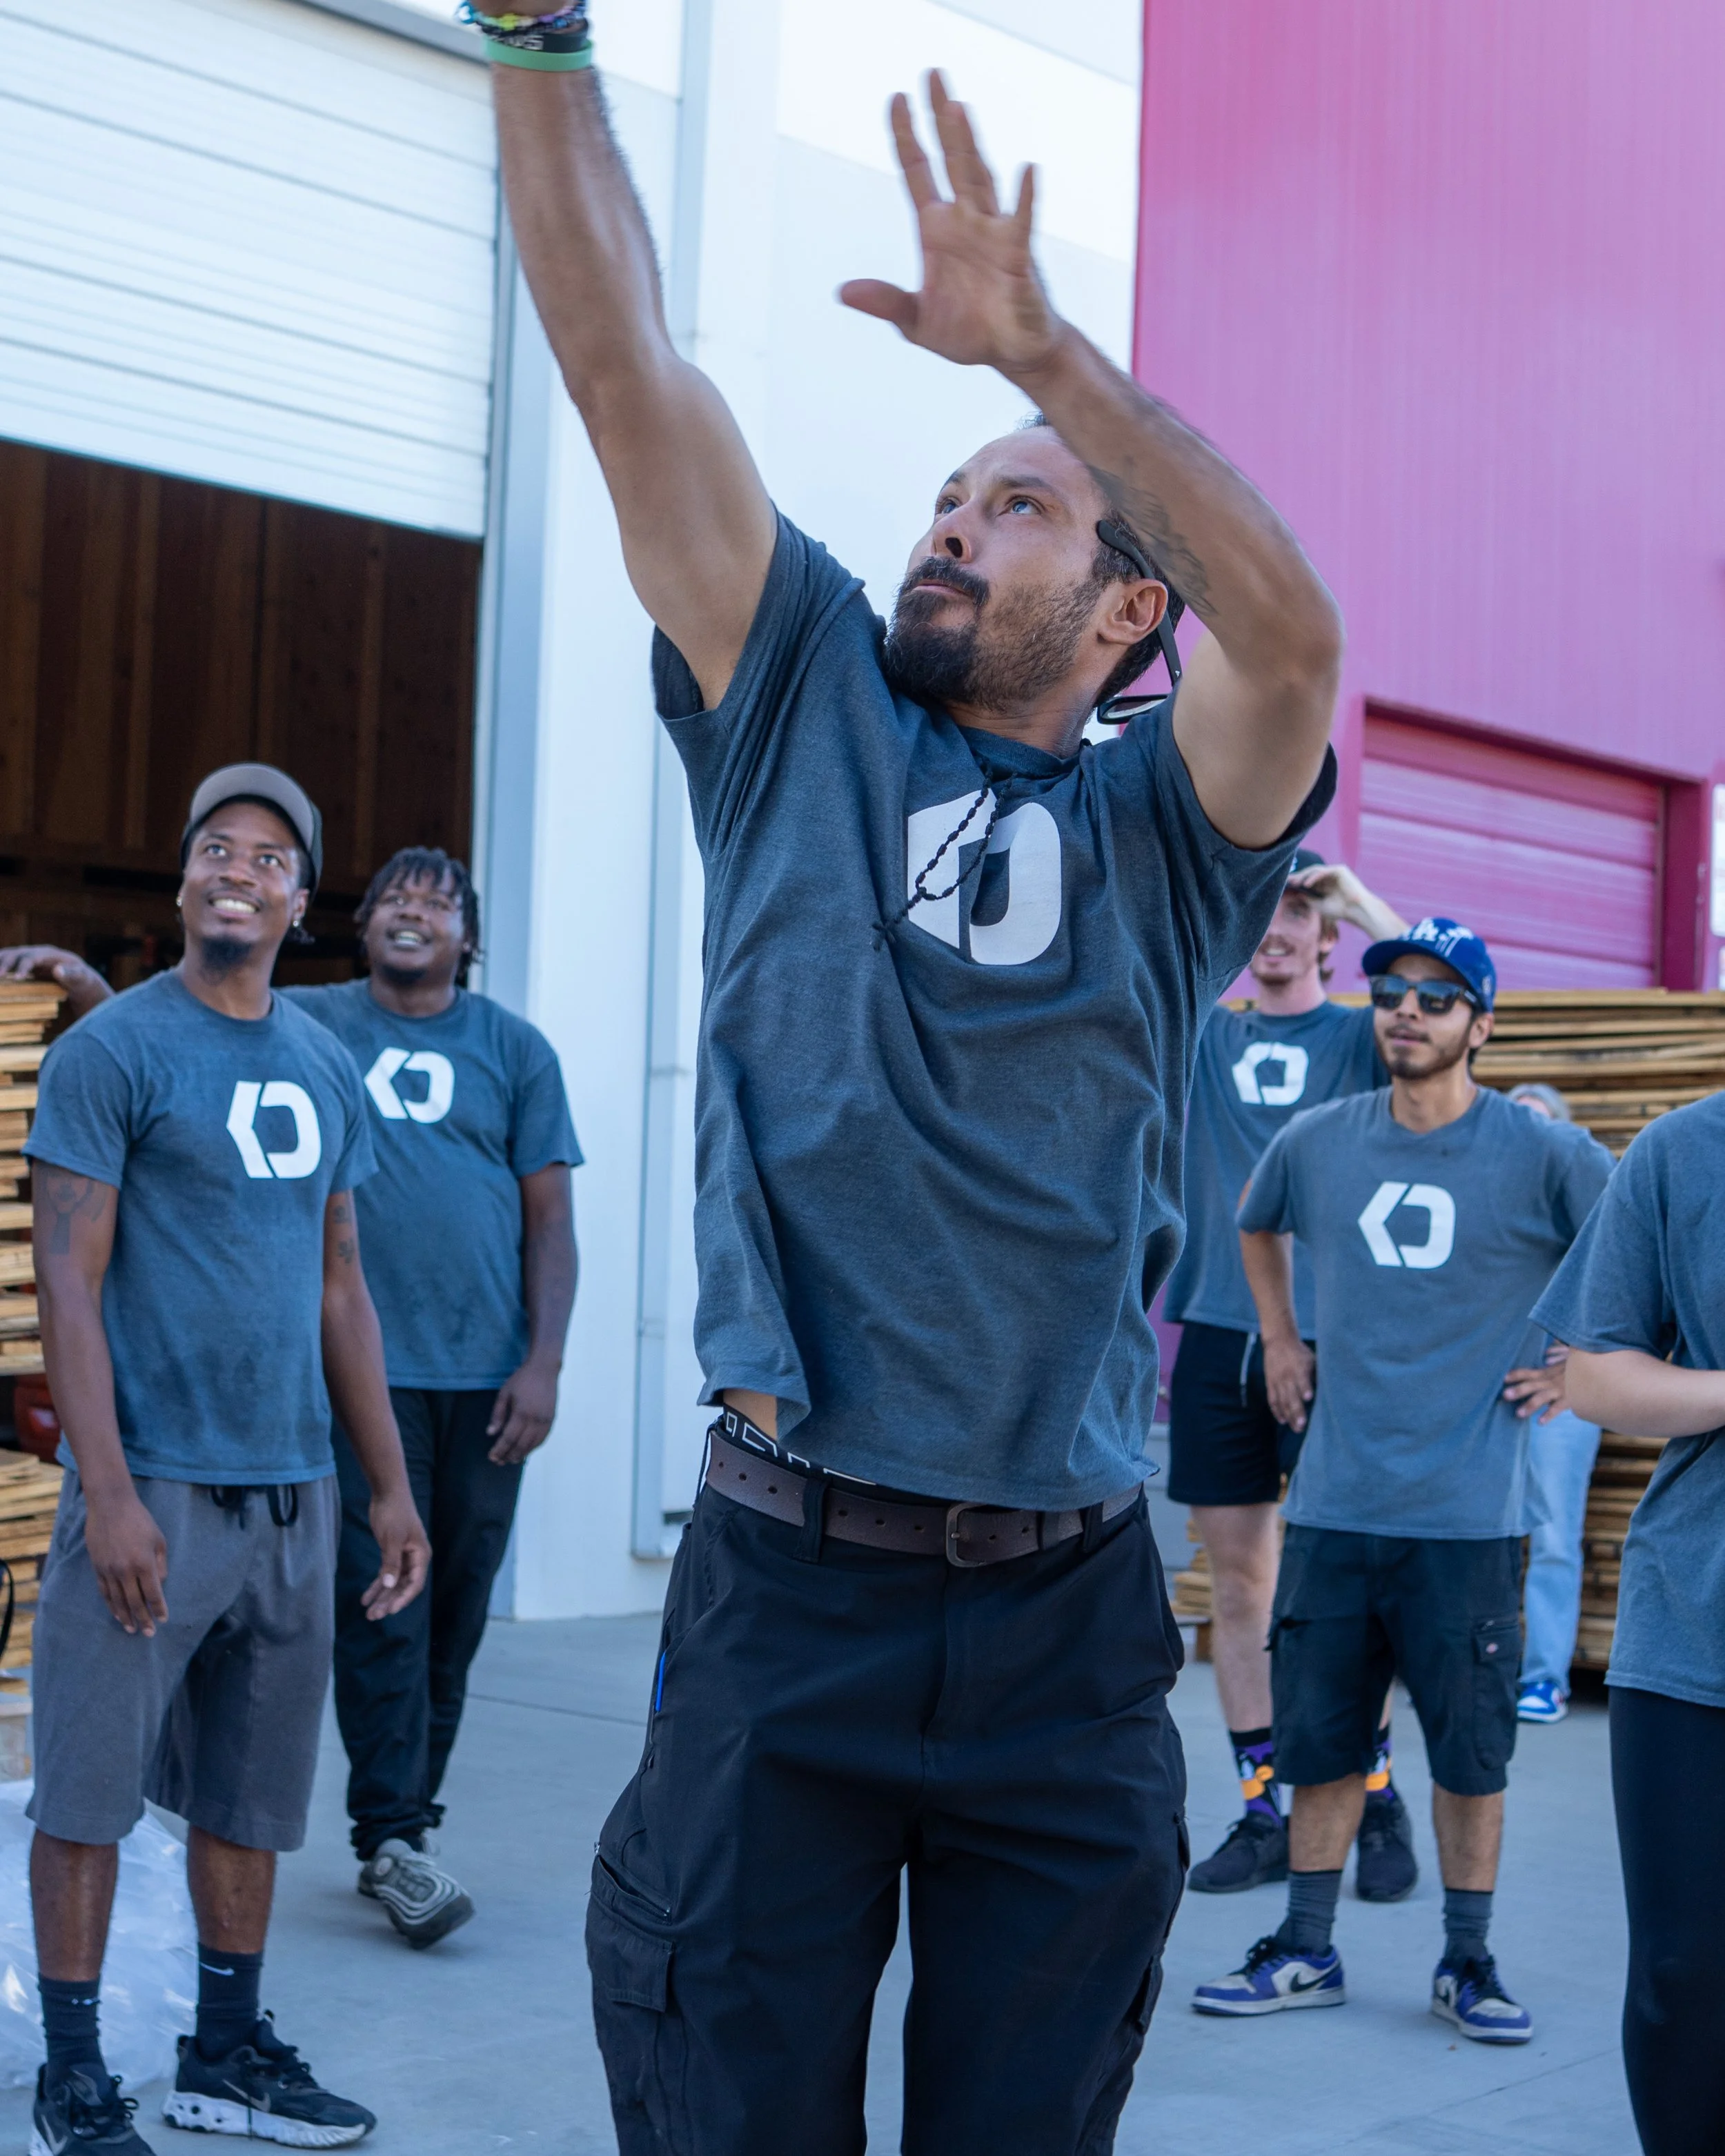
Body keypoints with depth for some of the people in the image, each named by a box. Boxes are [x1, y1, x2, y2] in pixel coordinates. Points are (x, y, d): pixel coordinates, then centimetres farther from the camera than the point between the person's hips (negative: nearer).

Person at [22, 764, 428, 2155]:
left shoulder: (327, 1071, 12)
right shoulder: (112, 1049, -5)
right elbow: (69, 1282, -10)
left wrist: (391, 1487, 13)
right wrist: (109, 1491, -17)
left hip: (292, 1490, 6)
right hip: (155, 1487, -6)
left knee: (253, 1792, 13)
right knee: (92, 1789, 1)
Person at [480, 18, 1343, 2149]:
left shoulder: (1159, 840, 5)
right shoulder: (805, 714, 8)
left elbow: (1290, 632, -17)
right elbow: (620, 365, 0)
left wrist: (1034, 342, -21)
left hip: (1068, 1614, 1)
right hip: (787, 1584, 0)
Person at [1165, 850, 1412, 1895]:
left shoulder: (1360, 1036, 6)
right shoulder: (1205, 1036, 14)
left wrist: (1354, 894, -9)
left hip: (1327, 1339, -3)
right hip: (1217, 1333, 3)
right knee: (1237, 1574, 5)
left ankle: (1378, 1805, 9)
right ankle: (1265, 1816, 13)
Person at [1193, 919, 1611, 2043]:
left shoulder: (1542, 1153, -7)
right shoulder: (1318, 1142, 4)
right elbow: (1257, 1225, 25)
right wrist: (1282, 1343, 17)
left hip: (1469, 1512, -3)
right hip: (1334, 1504, 3)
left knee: (1471, 1746, 5)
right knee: (1319, 1737, 9)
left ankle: (1469, 1963, 20)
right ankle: (1306, 1953, 22)